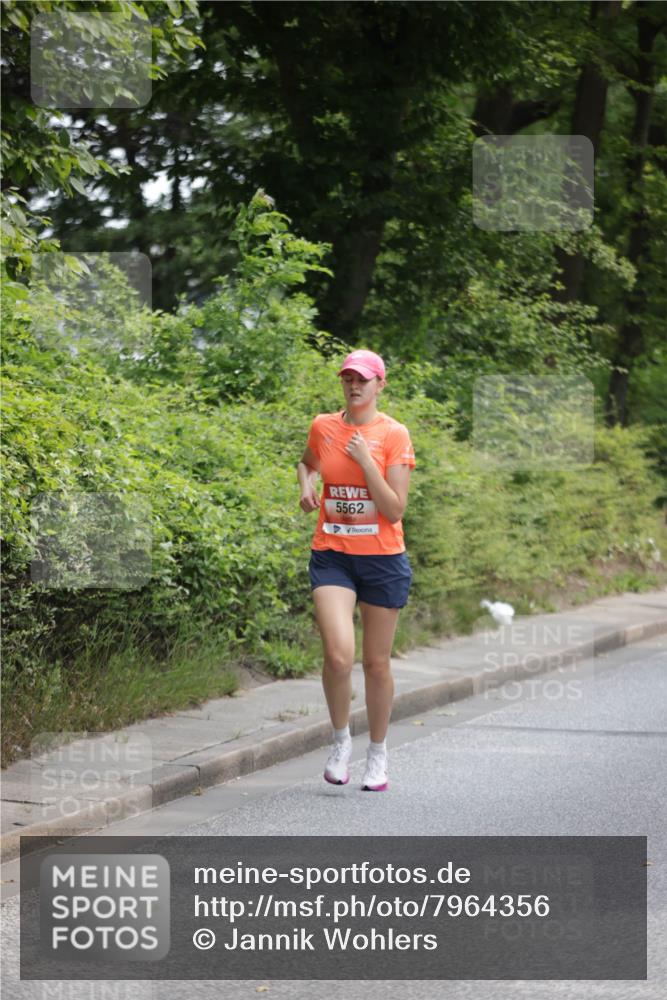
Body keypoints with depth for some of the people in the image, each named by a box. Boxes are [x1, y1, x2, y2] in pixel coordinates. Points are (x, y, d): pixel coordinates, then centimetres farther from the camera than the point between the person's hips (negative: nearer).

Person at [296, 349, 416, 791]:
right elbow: (307, 462, 29)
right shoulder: (323, 427, 5)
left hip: (382, 559, -1)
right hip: (332, 556, 1)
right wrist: (306, 484, 7)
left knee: (377, 663, 8)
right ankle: (341, 739, 4)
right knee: (338, 655, -18)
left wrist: (366, 462, -17)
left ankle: (378, 753, 26)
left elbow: (396, 509, -10)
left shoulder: (394, 434, -5)